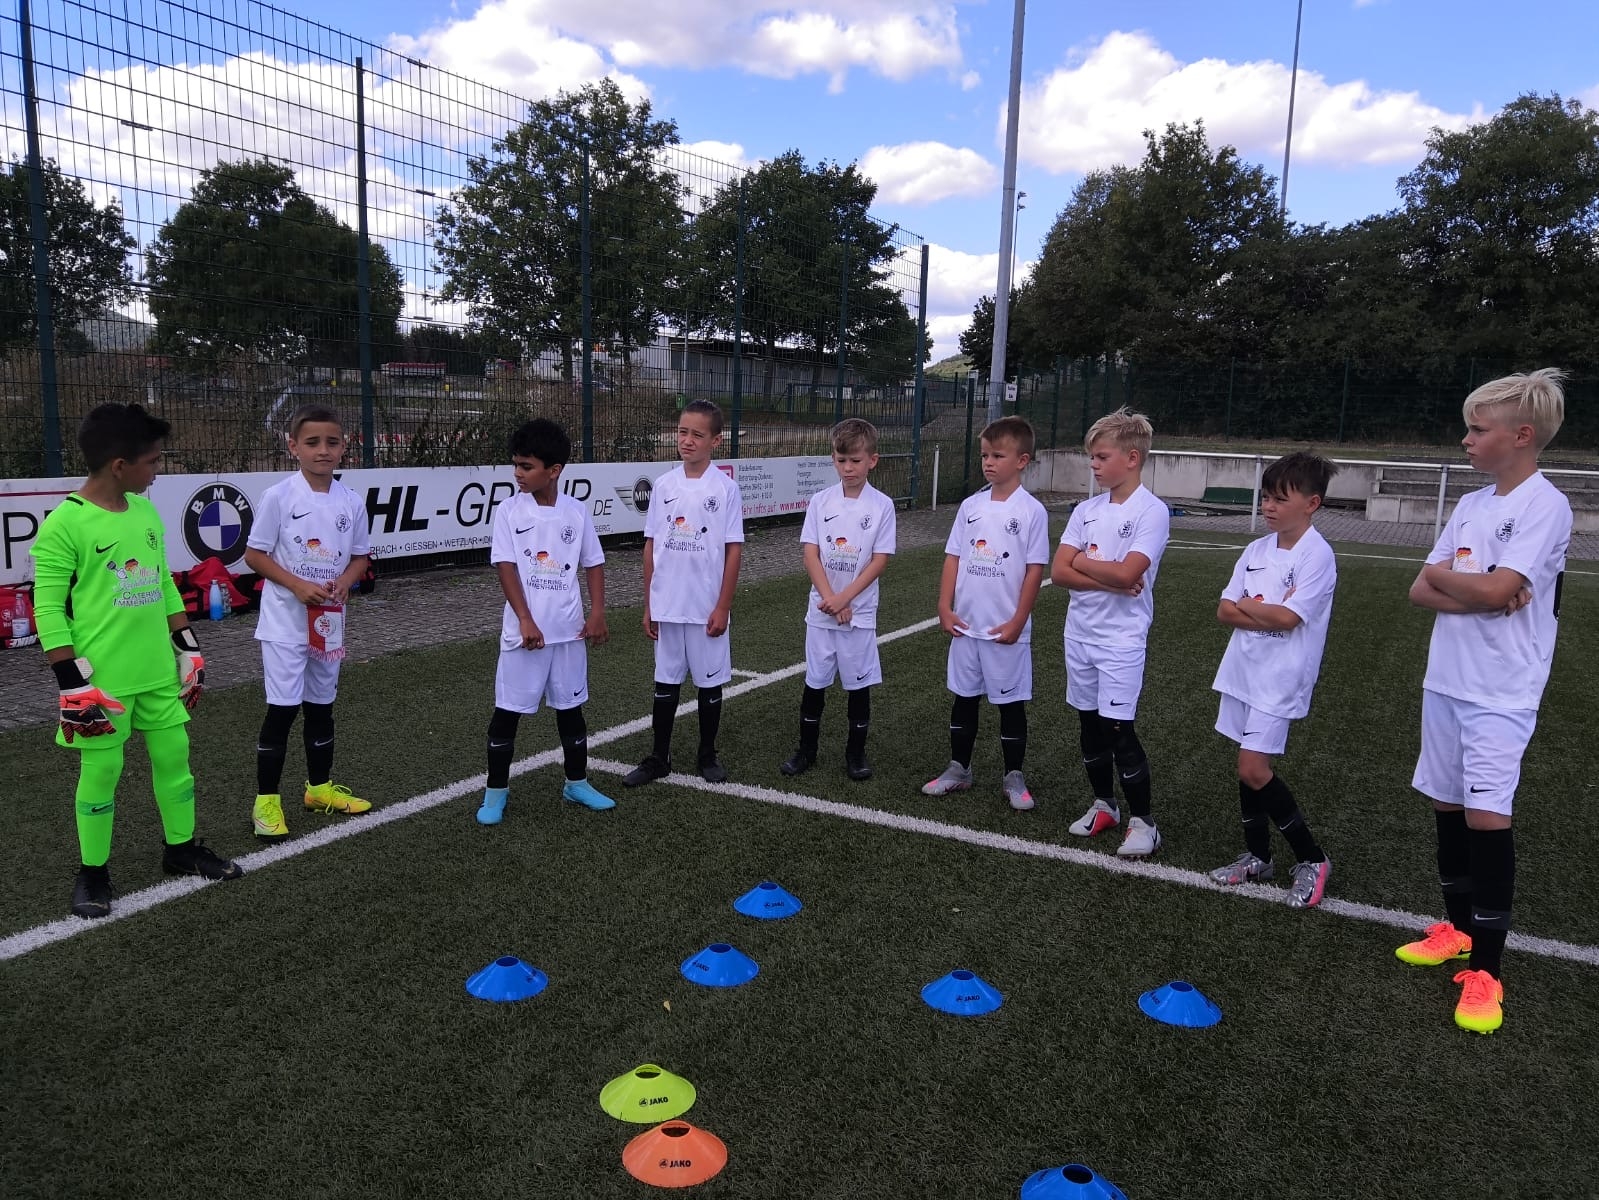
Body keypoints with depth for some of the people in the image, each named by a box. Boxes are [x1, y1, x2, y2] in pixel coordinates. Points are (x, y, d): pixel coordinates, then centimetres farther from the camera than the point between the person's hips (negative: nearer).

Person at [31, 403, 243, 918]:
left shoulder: (147, 512, 8)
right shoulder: (64, 524, -14)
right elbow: (48, 608, -13)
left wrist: (188, 648, 15)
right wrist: (73, 681, -15)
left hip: (159, 672, 6)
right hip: (102, 679, -6)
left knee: (174, 756, 13)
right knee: (101, 771, 5)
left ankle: (181, 849, 30)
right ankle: (93, 872, 22)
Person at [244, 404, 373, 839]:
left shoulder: (352, 502, 0)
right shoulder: (278, 497, -11)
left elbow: (360, 556, 10)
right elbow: (254, 554, -7)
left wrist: (345, 581, -11)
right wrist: (298, 586, -19)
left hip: (329, 621, 4)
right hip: (285, 622, -4)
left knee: (321, 704, 15)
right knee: (282, 708, -2)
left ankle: (320, 787, 31)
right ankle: (266, 800, 10)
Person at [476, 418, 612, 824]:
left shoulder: (577, 512, 1)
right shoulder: (509, 511, -5)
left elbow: (593, 565, 7)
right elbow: (506, 568, -9)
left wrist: (597, 614, -2)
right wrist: (525, 621, -15)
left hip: (568, 630, 2)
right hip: (523, 630, -2)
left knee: (571, 707, 12)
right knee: (507, 711, 3)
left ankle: (576, 783, 27)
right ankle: (496, 791, 16)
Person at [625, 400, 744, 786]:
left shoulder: (726, 488, -6)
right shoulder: (664, 485, 2)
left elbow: (733, 550, -6)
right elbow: (651, 546, 6)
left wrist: (723, 607, -9)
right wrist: (648, 605, 5)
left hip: (707, 608, -3)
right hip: (666, 606, 3)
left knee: (710, 681, 9)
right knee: (666, 681, 12)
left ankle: (708, 755, 25)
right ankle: (659, 757, 22)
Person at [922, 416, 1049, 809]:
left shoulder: (1031, 511, -8)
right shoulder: (970, 506, 5)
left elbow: (1034, 570, -9)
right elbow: (953, 559, 7)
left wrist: (1017, 622, -12)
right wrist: (945, 609, -1)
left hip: (1006, 629, -4)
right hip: (965, 625, 4)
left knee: (1010, 702, 7)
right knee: (963, 697, 13)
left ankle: (1014, 777, 19)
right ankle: (958, 769, 26)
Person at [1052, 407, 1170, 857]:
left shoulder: (1152, 512, -11)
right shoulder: (1086, 509, 6)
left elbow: (1126, 573, -24)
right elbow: (1059, 572, -2)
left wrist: (1084, 561, -7)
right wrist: (1109, 581, -14)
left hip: (1121, 638, -6)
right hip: (1079, 633, 6)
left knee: (1118, 729, -4)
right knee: (1089, 726, 14)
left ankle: (1143, 820, 11)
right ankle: (1103, 804, 31)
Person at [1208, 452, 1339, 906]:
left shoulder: (1317, 554, -13)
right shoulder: (1256, 550, 7)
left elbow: (1287, 617, -20)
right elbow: (1225, 611, 3)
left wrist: (1248, 605, -4)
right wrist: (1268, 613, -12)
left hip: (1280, 677, -7)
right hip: (1242, 669, 7)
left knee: (1253, 768, -10)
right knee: (1248, 767, 12)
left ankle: (1311, 859, 7)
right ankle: (1257, 856, 26)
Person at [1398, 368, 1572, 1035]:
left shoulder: (1545, 505, -12)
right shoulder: (1470, 505, 11)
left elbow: (1496, 588, -23)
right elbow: (1421, 592, 6)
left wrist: (1444, 573, -3)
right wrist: (1476, 597, -13)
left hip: (1501, 692, -8)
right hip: (1445, 681, 8)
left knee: (1486, 815, -9)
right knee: (1446, 805, 14)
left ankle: (1486, 971, 1)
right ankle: (1459, 927, 30)